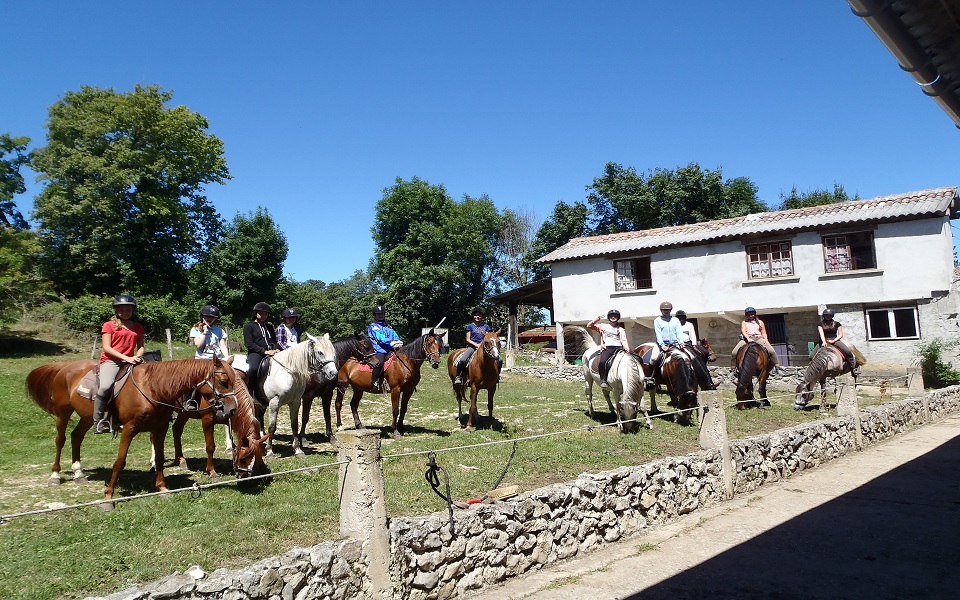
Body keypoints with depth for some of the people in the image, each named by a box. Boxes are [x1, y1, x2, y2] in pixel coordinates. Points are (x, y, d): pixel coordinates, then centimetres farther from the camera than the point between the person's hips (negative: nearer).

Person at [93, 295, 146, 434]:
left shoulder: (138, 327, 17)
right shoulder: (109, 325, 4)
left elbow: (141, 346, 16)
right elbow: (107, 348, -5)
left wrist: (138, 356, -7)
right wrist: (126, 358, -15)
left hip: (130, 361, 5)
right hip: (110, 361, -5)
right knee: (105, 386, -31)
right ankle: (98, 420, -17)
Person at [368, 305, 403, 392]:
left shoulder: (388, 327, 26)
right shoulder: (373, 326, 6)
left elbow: (395, 336, 12)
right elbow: (379, 338, -9)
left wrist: (398, 342, -12)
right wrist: (392, 343, -20)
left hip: (389, 350, 6)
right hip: (378, 350, -6)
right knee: (380, 362, -34)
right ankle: (374, 383, -29)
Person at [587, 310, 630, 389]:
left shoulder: (621, 329, 24)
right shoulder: (603, 326, 20)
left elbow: (624, 340, 13)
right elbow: (589, 326, 13)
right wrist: (597, 318, 2)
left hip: (619, 348, 2)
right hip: (607, 348, -2)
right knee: (602, 362, -32)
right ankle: (603, 380, -23)